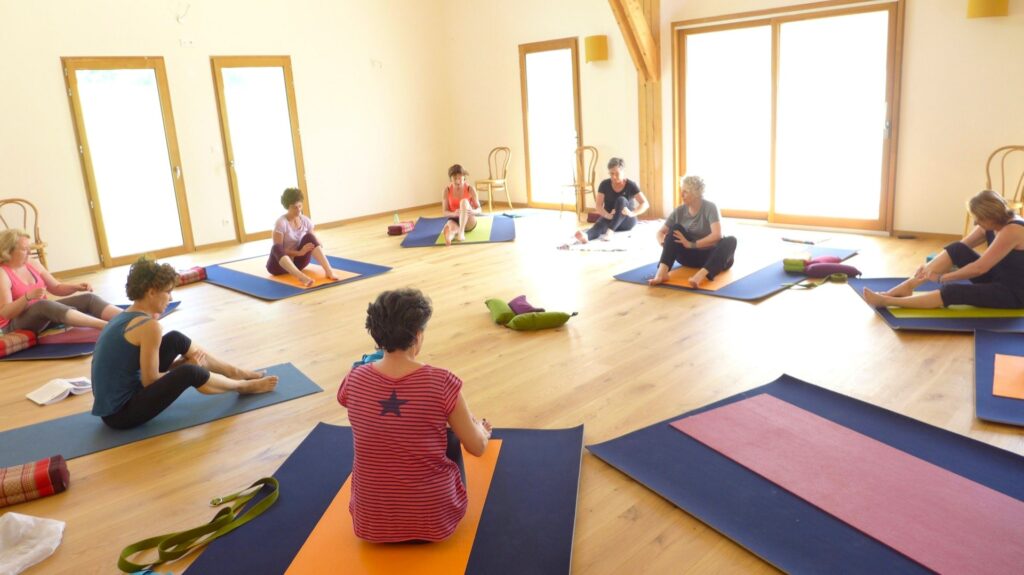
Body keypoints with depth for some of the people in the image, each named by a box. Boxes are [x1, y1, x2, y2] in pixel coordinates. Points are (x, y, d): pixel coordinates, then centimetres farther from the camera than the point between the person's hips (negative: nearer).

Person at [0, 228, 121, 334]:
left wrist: (76, 287, -4)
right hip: (16, 324, -8)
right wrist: (28, 297, -36)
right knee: (43, 304, -40)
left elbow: (57, 288, 16)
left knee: (88, 298, -12)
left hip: (43, 313, 8)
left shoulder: (34, 267, 7)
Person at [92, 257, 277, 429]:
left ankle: (234, 372, 20)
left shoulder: (126, 317, 6)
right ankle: (243, 386, 7)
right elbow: (151, 380, -17)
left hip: (115, 401, 10)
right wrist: (187, 365, -2)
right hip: (120, 413, -10)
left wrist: (184, 362, 5)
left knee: (175, 339, 10)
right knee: (190, 373, -22)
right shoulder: (149, 326, -22)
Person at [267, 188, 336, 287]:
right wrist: (299, 252, -30)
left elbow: (312, 241, 5)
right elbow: (278, 249, -20)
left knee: (309, 238, -20)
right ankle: (301, 277, -63)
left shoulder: (306, 221, -1)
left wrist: (318, 245, -19)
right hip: (279, 265, -4)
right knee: (276, 248, -38)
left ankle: (328, 271, -37)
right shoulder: (281, 223, -17)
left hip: (297, 262, 4)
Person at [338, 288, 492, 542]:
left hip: (371, 523, 2)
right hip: (435, 520, -2)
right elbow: (478, 447, -7)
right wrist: (482, 429, 17)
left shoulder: (355, 381, -11)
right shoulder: (441, 382, -20)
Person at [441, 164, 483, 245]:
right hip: (454, 219, 0)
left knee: (464, 202, -30)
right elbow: (445, 212, -7)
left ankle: (461, 232, -45)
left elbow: (479, 210, -7)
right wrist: (454, 213, -31)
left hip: (469, 222, 0)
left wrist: (473, 211, -32)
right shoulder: (446, 190, -7)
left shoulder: (470, 189, -9)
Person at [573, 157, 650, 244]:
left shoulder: (631, 185, -7)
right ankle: (586, 236, -69)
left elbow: (645, 204, -14)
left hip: (627, 221, -1)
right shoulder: (604, 185, -3)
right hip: (610, 219, 1)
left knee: (621, 200, -30)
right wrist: (608, 215, -33)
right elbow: (599, 206, -11)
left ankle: (610, 231, -50)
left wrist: (632, 213, -34)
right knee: (600, 223, -34)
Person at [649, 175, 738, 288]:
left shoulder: (710, 207, -13)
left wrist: (691, 244, -30)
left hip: (711, 256, -3)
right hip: (690, 257, 3)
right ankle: (662, 272, -41)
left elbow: (717, 235, -26)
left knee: (730, 241, -33)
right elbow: (661, 232, 1)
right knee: (676, 228, -20)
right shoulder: (680, 211, -1)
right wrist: (664, 243, -21)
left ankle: (701, 275, -59)